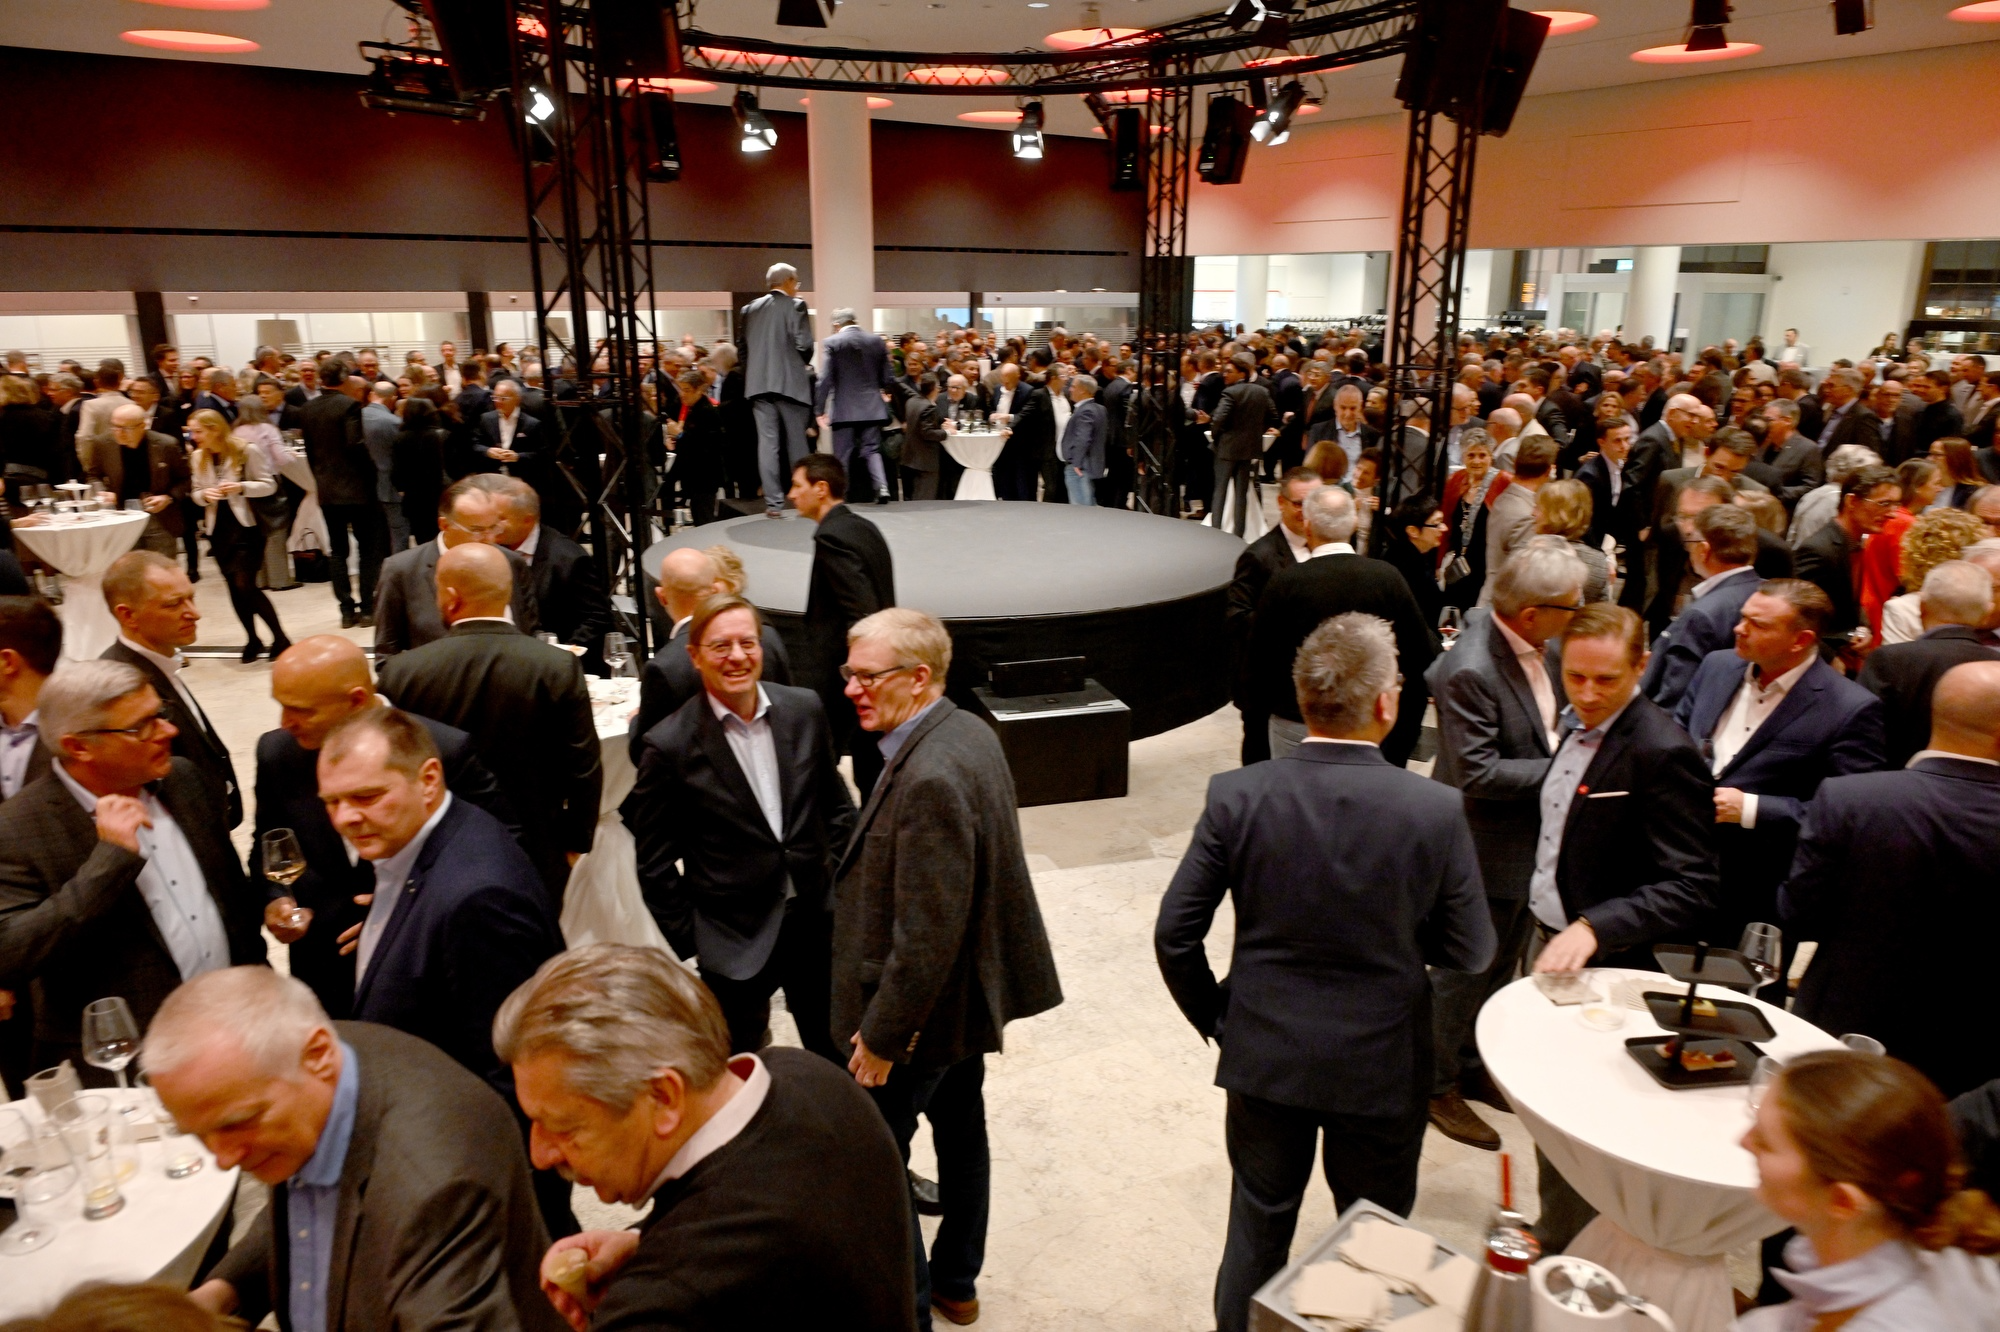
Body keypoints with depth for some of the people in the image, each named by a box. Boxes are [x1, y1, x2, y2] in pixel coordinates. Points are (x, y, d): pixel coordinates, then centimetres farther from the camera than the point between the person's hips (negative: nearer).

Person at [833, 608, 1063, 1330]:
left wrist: (881, 1035, -19)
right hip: (972, 992, 10)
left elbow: (926, 936, -30)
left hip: (925, 1009, -10)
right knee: (960, 1131, 24)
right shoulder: (971, 731, -2)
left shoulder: (928, 779, -32)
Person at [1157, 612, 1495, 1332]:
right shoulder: (1435, 810, -18)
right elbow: (1471, 952, -7)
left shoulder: (1235, 795, -15)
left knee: (1258, 1233, 20)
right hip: (1382, 1064, -1)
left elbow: (1174, 934, -10)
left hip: (1264, 1055, 1)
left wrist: (1216, 1019, 6)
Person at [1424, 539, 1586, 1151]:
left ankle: (1474, 1066, 44)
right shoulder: (1469, 671, -30)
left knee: (1502, 962, 24)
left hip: (1530, 840, 9)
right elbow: (1479, 774, -28)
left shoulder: (1539, 646, -4)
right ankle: (1438, 1084, 30)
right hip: (1485, 851, -9)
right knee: (1465, 971, 9)